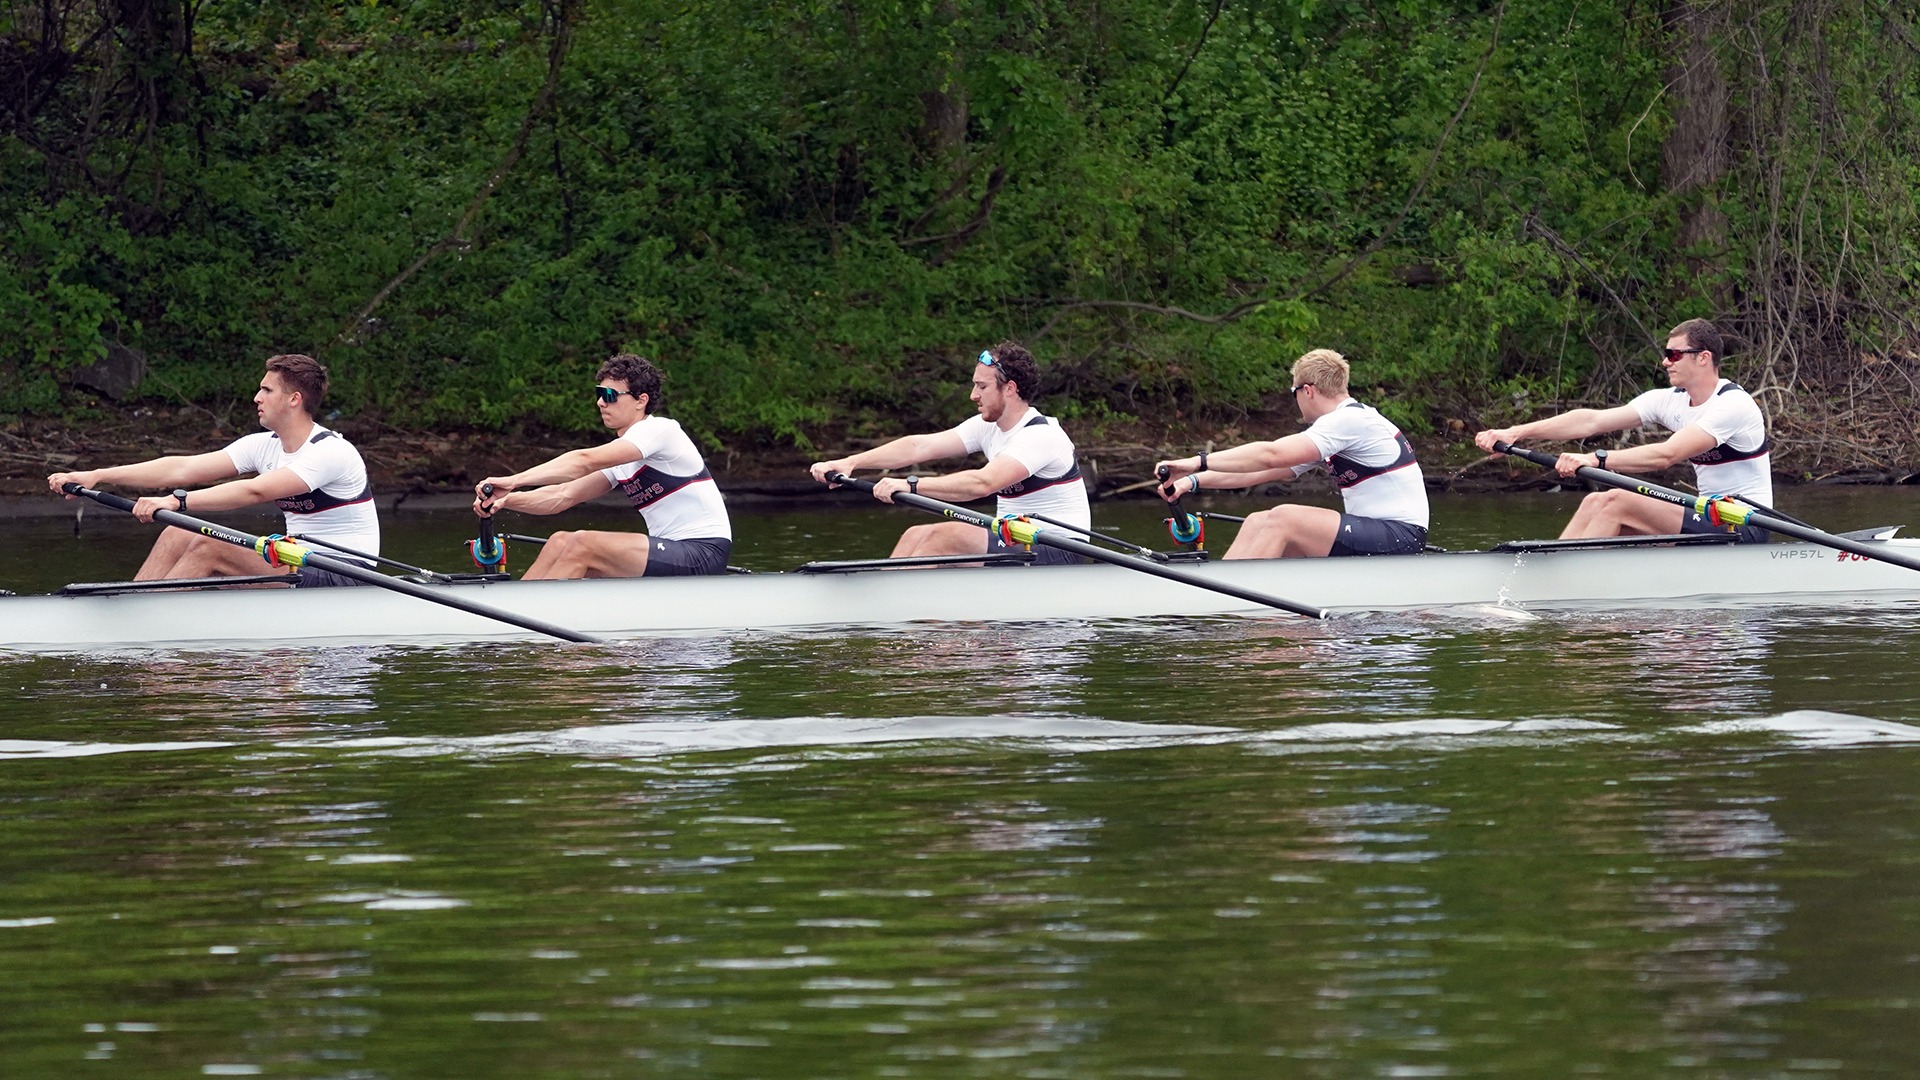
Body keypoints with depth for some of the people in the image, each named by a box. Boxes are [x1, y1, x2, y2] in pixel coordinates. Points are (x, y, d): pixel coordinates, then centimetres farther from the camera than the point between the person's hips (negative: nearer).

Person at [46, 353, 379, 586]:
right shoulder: (264, 446, 9)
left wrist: (177, 501, -38)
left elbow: (255, 491, -30)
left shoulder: (332, 452, -17)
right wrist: (98, 476, -6)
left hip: (343, 578, -9)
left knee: (208, 546, -22)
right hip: (298, 563, 9)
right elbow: (182, 469, 2)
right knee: (179, 536, -2)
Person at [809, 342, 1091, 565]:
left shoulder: (1041, 436, -18)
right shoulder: (987, 427, 8)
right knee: (918, 536, -2)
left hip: (1057, 555, -9)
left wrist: (911, 485, -39)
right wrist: (850, 462, -11)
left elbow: (982, 483, -33)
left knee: (947, 536, -24)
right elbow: (919, 447, -1)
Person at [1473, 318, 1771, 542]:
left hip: (1745, 532, -9)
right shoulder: (1670, 401, 8)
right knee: (1595, 502, -3)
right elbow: (1592, 421, 0)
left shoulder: (1733, 404, -17)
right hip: (1711, 518, 9)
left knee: (1615, 502, -20)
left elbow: (1666, 455, -29)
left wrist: (1597, 460, -37)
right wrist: (1517, 432, -9)